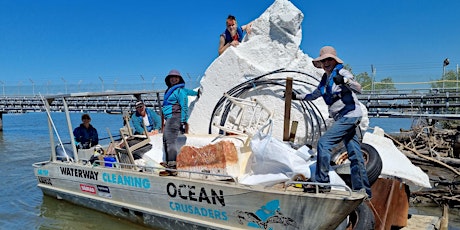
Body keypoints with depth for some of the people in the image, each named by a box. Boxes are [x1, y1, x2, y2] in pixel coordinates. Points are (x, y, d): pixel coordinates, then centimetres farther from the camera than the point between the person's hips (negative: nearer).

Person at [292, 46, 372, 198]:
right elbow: (313, 95, 28)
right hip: (342, 118, 8)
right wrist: (297, 96, 21)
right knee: (354, 154, 9)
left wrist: (345, 81, -39)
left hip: (349, 115, -8)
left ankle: (322, 183, -9)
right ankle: (363, 190, 16)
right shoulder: (325, 79, 16)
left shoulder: (342, 73, -6)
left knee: (324, 143, -14)